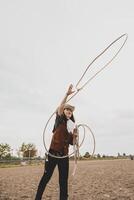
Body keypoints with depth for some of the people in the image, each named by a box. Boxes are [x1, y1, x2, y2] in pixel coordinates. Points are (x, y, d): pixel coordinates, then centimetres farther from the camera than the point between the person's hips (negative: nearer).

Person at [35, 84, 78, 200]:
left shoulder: (72, 125, 11)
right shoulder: (59, 121, -2)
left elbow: (72, 143, 11)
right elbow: (59, 108, -23)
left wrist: (75, 135, -10)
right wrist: (67, 94, -33)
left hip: (64, 155, 5)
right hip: (53, 153, -5)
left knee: (64, 180, 8)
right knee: (46, 177, 2)